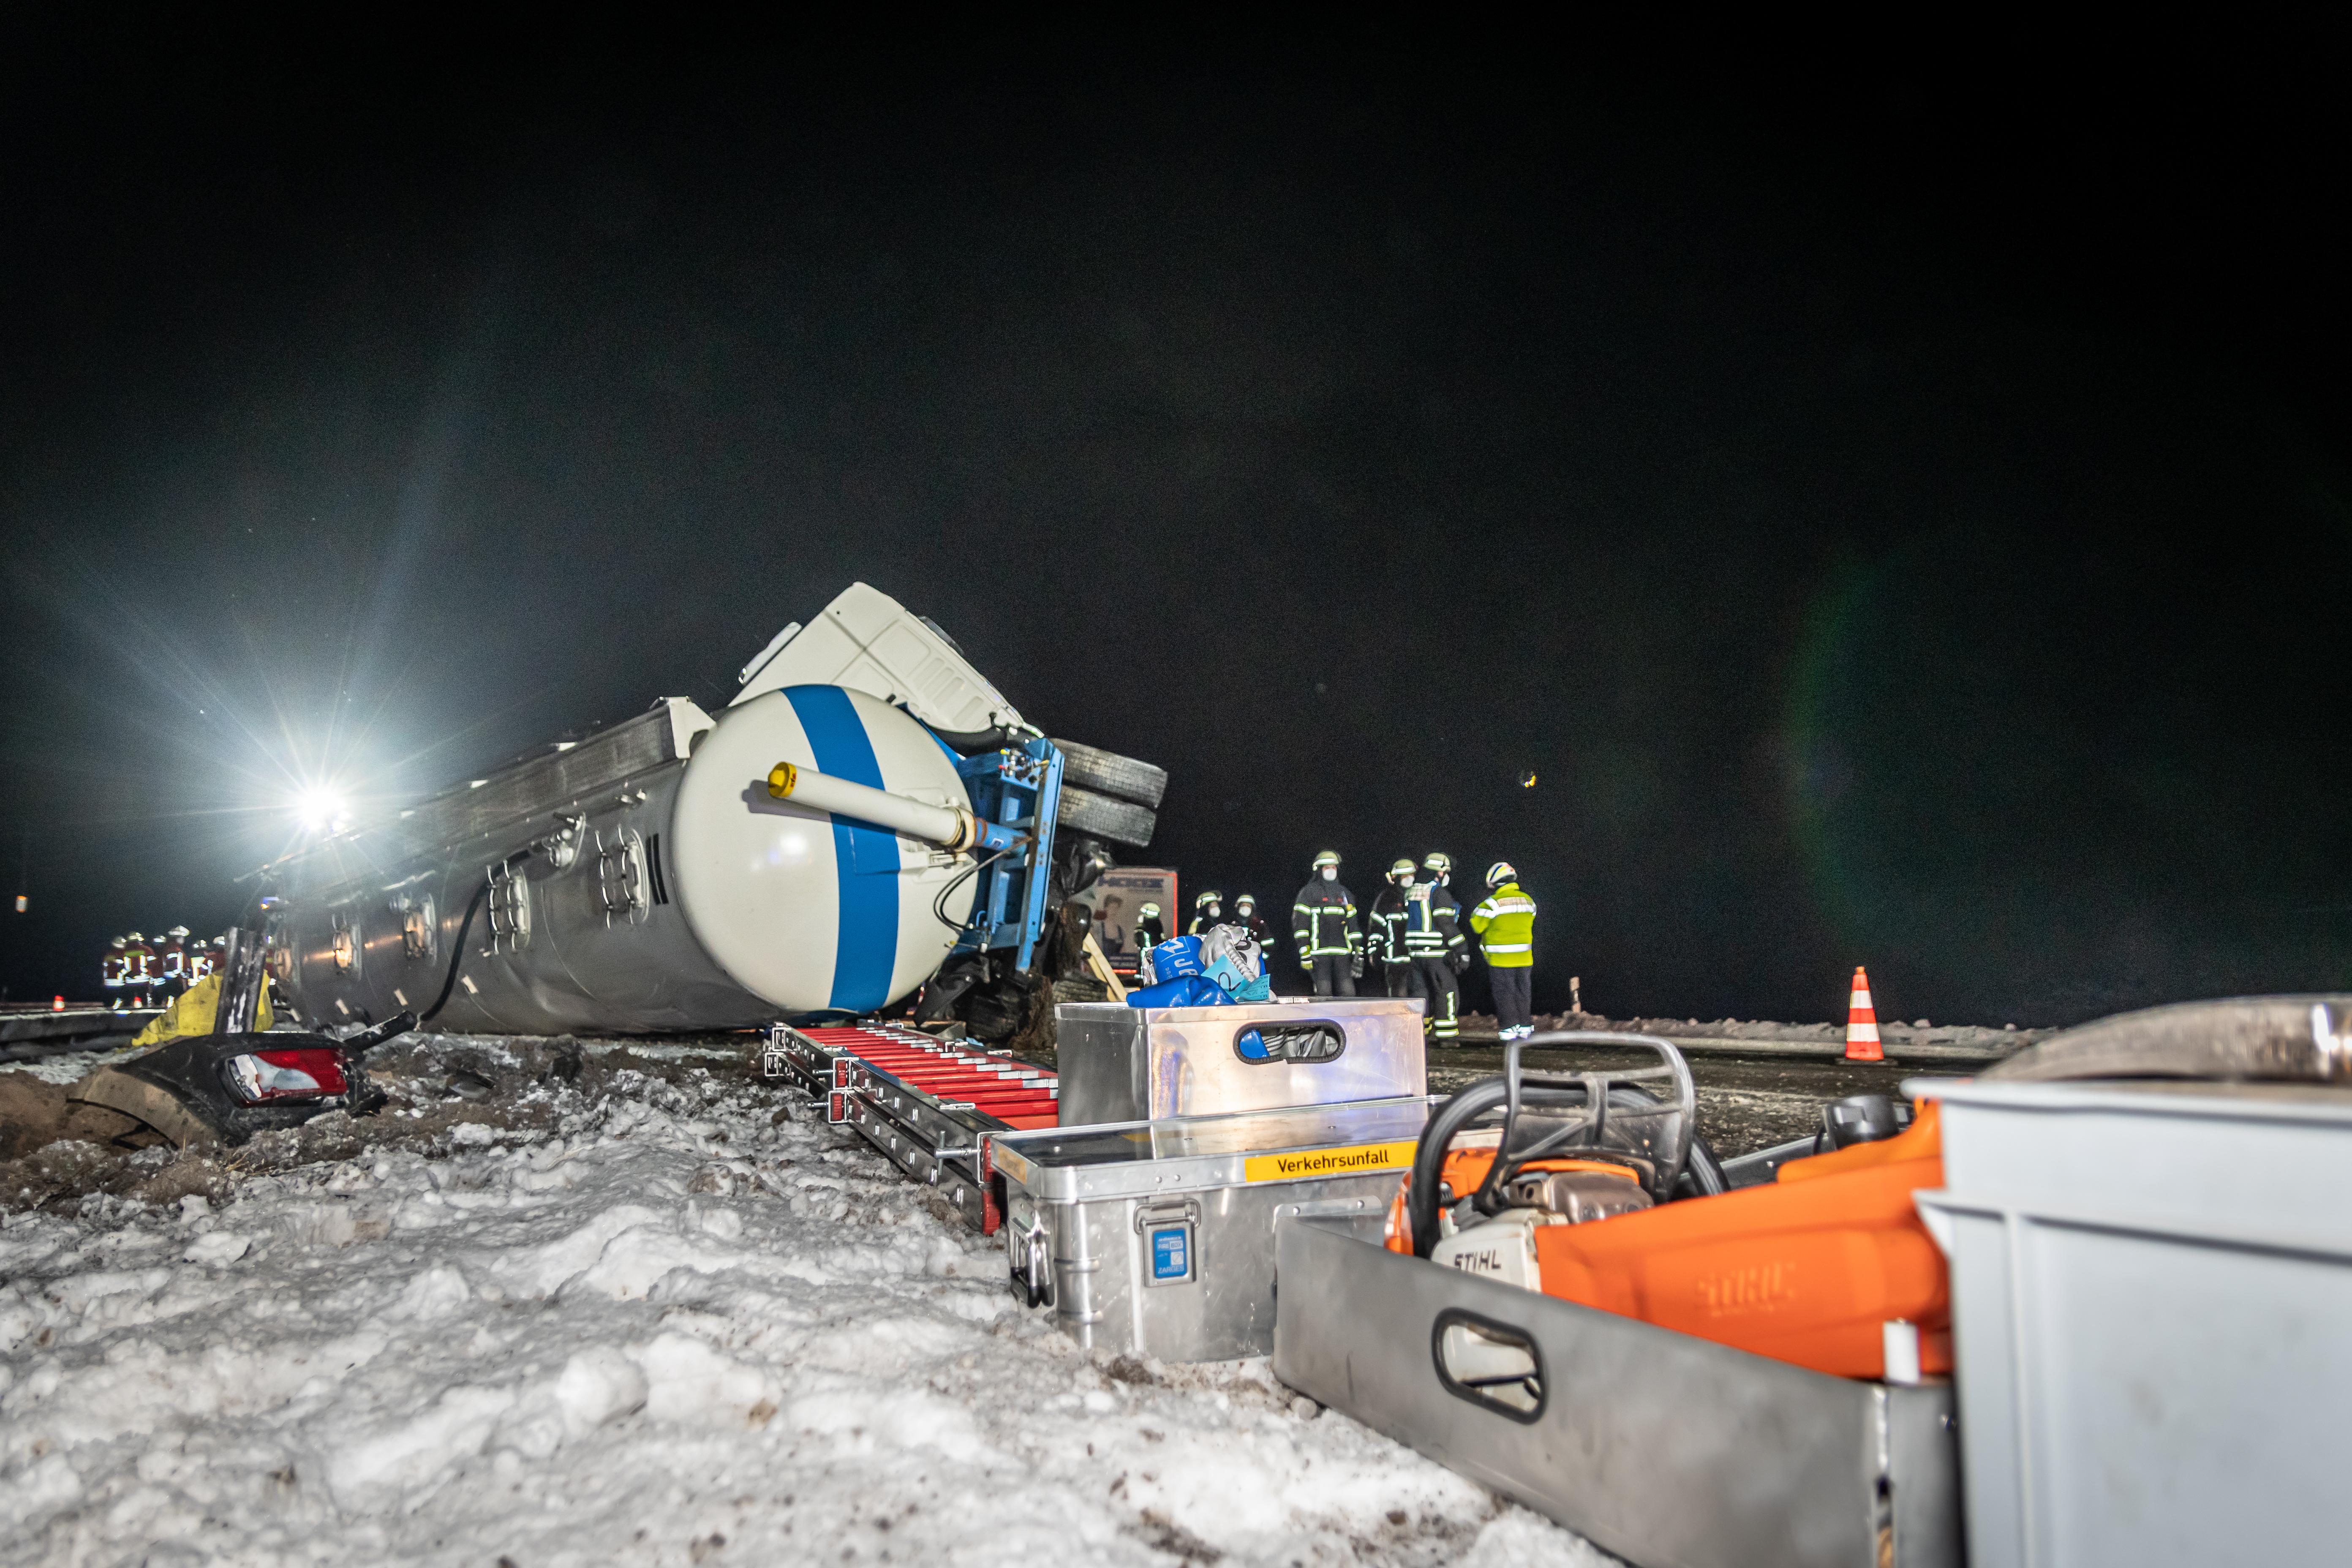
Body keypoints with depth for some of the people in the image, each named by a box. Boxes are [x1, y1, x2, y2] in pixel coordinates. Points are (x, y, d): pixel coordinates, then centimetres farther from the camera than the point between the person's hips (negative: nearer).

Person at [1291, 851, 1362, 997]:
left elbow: (1352, 923, 20)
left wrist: (1358, 950, 11)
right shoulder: (1309, 892, 3)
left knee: (1348, 993, -1)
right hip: (1319, 951, -4)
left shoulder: (1344, 893, 19)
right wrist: (1305, 952, -10)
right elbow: (1300, 923, -3)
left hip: (1343, 952, 4)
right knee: (1324, 994, -6)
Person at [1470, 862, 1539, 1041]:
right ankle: (1525, 1027, 21)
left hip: (1501, 959, -5)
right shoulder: (1528, 900, 4)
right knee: (1523, 991, 16)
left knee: (1505, 992, 4)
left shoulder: (1493, 903, -14)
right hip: (1524, 957, 5)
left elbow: (1477, 925, -9)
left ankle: (1509, 1028, 2)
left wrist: (1479, 909, 9)